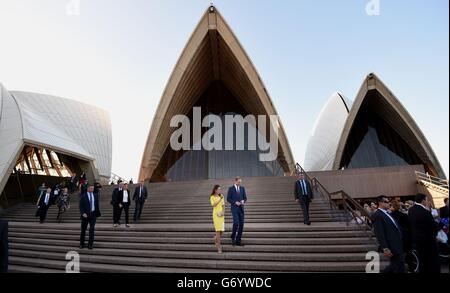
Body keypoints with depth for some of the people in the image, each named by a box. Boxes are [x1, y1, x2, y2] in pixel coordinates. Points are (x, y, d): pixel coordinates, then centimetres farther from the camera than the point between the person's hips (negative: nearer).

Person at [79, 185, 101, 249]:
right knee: (83, 229, 9)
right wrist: (83, 213, -17)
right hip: (85, 215, -2)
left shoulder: (95, 195, 8)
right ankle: (81, 244, 22)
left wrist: (98, 213, 8)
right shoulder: (83, 196, -2)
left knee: (92, 229, -1)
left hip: (93, 214, 2)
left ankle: (90, 244, 6)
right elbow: (81, 206, -5)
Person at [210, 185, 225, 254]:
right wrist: (220, 199, -22)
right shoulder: (212, 197, -2)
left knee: (222, 229, 6)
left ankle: (215, 239, 37)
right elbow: (213, 205, -16)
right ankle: (219, 247, -3)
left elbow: (223, 205, 13)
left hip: (221, 214, 5)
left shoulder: (221, 196, 10)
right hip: (216, 214, -5)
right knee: (218, 230, -8)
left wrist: (223, 212, -3)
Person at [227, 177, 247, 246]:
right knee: (236, 223, -18)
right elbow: (228, 199, -4)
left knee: (241, 224, 2)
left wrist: (243, 201, -12)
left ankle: (238, 241, 11)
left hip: (241, 209, 4)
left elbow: (245, 197, 10)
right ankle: (233, 237, 7)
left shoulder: (242, 188, 9)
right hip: (234, 208, -4)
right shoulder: (231, 188, -2)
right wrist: (235, 202, -17)